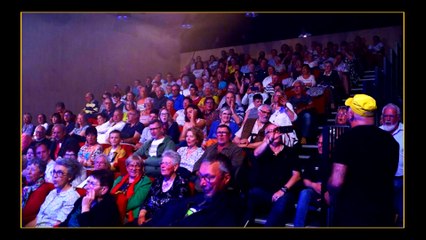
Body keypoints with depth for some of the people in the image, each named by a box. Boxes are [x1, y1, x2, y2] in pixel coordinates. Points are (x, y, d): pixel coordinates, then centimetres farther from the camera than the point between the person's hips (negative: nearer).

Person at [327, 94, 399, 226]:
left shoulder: (347, 138, -16)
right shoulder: (390, 140, 2)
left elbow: (336, 181, -21)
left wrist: (331, 196, -1)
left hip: (350, 214, -5)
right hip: (384, 213, 5)